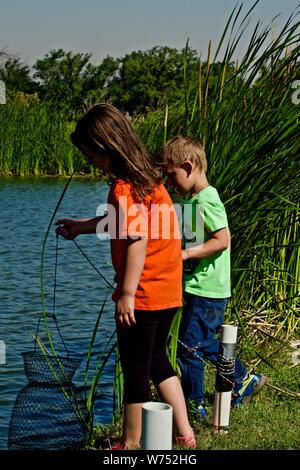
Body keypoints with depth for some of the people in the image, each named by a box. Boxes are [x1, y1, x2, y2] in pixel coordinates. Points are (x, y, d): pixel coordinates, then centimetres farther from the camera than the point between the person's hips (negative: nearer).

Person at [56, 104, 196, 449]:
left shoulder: (124, 189, -18)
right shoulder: (148, 177, 10)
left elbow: (137, 240, -25)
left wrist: (126, 294, -21)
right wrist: (82, 226, 34)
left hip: (141, 295, -9)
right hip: (168, 291, 9)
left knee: (135, 369, 5)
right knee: (156, 360, 21)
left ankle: (130, 444, 18)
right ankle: (184, 434, 24)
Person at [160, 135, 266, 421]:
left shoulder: (206, 200, -17)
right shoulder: (194, 199, 12)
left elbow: (222, 240, -23)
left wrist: (186, 254, -24)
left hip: (206, 290, -10)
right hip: (198, 287, 10)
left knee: (190, 346, -3)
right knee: (204, 343, 20)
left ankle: (194, 406, 8)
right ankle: (244, 381, 33)